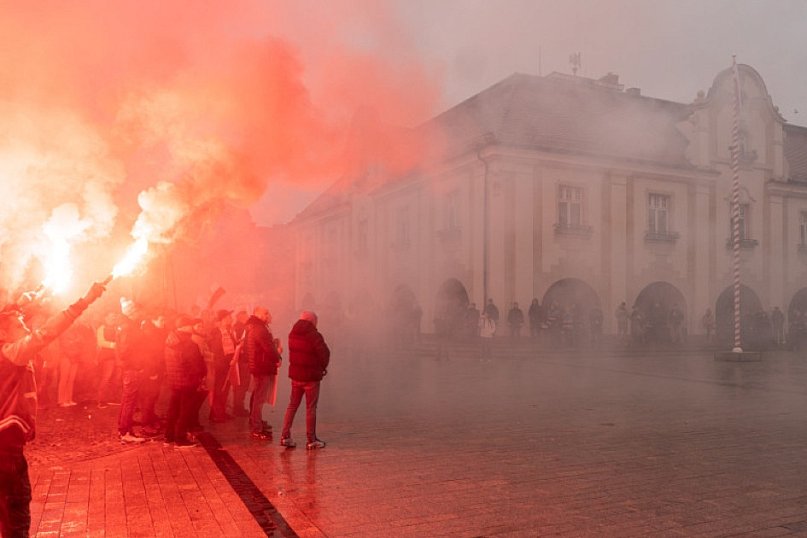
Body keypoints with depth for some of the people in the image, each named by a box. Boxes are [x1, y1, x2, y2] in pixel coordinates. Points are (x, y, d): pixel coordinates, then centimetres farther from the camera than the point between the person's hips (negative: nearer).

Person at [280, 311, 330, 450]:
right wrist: (323, 367, 4)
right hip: (311, 376, -6)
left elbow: (294, 353, 9)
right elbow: (324, 353, -18)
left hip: (295, 375, 6)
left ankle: (285, 436, 15)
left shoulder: (293, 334, 5)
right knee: (311, 408, 3)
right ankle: (311, 440, 9)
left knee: (292, 405, 15)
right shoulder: (314, 335, -17)